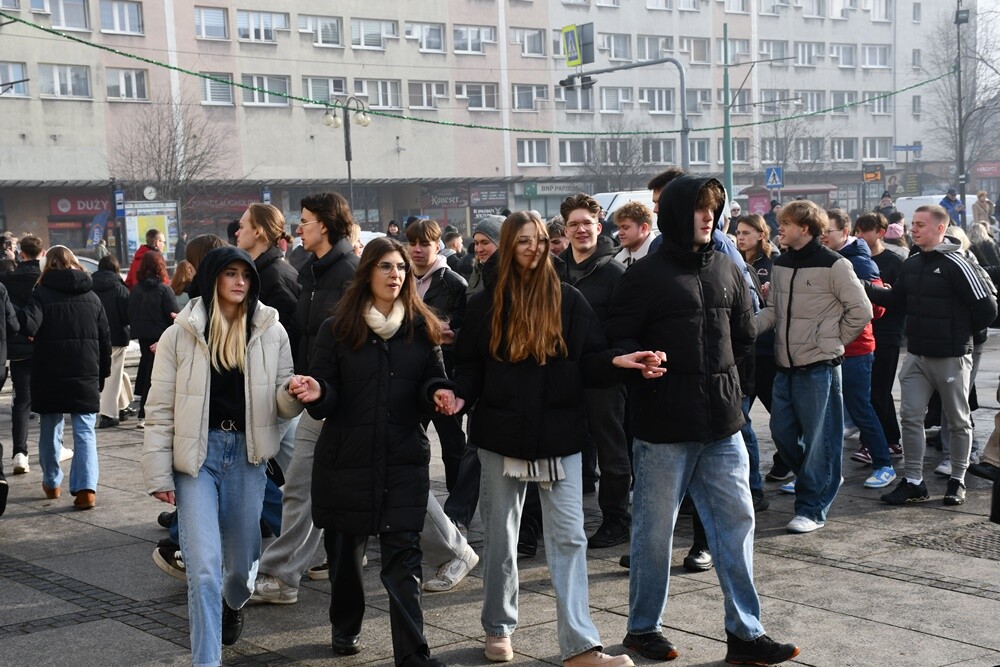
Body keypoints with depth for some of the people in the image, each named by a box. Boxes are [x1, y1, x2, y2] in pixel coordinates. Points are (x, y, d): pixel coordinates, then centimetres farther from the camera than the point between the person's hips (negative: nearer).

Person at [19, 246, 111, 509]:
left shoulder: (42, 293, -5)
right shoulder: (91, 297, 8)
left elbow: (29, 326, -21)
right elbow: (105, 338, 9)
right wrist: (102, 373, 15)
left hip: (50, 376, -2)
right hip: (86, 375, 2)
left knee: (50, 429, 15)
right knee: (85, 432, 0)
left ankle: (51, 482, 27)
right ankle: (86, 487, -14)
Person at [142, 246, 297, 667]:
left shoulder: (271, 333, 3)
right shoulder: (180, 335, -3)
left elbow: (281, 405, 5)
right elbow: (160, 410, -1)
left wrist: (294, 392, -19)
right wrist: (159, 475, -5)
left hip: (247, 455, 2)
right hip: (197, 455, -2)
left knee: (243, 558, 15)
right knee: (204, 566, -9)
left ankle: (232, 604, 51)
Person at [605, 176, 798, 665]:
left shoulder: (726, 270, 9)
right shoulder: (646, 275, -8)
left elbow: (744, 335, 19)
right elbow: (615, 339, -9)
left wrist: (719, 377, 11)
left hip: (722, 423, 5)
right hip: (664, 425, -5)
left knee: (736, 521, 6)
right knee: (655, 529, 6)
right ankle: (642, 628, 22)